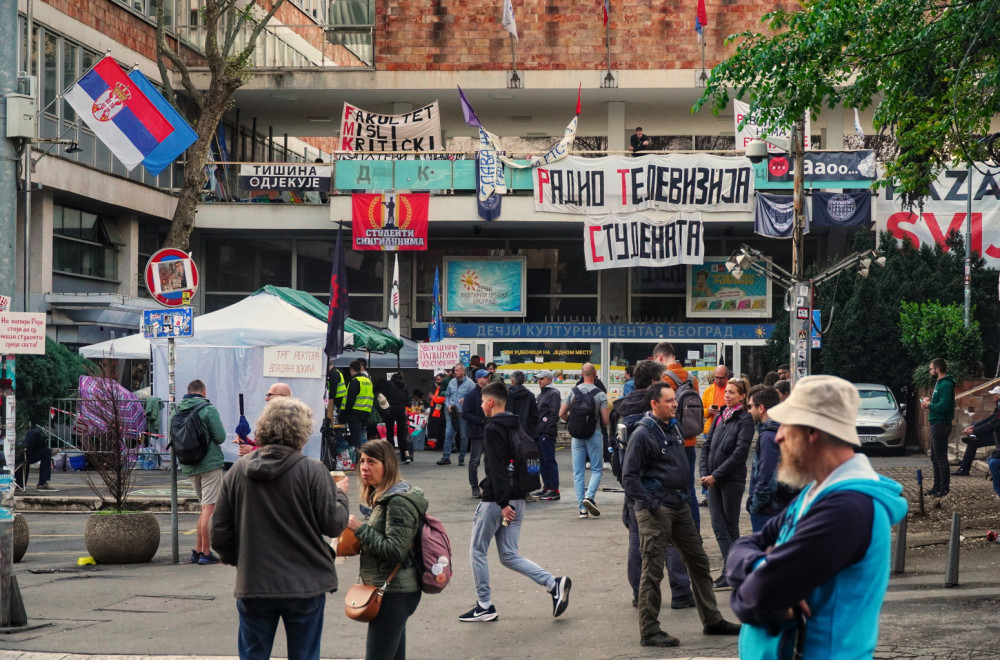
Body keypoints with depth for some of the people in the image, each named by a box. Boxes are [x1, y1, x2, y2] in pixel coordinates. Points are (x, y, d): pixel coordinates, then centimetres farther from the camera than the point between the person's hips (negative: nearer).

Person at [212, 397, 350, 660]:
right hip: (305, 587, -2)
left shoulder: (238, 471, -1)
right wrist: (339, 493, 11)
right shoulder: (312, 471, -12)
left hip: (252, 586, 3)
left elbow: (220, 533, 3)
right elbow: (334, 525, -8)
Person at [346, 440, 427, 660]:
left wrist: (361, 528, -18)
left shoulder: (398, 501, -16)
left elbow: (395, 551, -23)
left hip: (393, 594, -10)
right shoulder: (381, 497, 15)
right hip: (395, 591, 10)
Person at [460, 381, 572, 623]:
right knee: (509, 556, 11)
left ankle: (485, 606, 8)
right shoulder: (516, 426, 14)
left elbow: (497, 469, -21)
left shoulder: (493, 429, -13)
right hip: (517, 499, 8)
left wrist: (503, 503, -25)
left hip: (496, 500, -8)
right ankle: (554, 584, -3)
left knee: (477, 550, 6)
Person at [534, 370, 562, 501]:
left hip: (548, 433, -10)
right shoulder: (541, 394, 21)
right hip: (539, 432, 10)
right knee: (542, 461, 11)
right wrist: (535, 429, 16)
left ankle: (554, 491, -8)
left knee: (549, 461, -9)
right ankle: (547, 487, 18)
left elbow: (554, 414, -16)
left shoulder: (553, 393, -8)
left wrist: (548, 430, -21)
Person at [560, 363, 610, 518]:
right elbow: (605, 420, -9)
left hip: (577, 436, 2)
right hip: (595, 434, -2)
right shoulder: (600, 394, -7)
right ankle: (589, 496, -15)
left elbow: (562, 414, -1)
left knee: (578, 472, 6)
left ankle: (582, 508, 3)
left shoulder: (572, 392, 1)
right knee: (597, 469, 8)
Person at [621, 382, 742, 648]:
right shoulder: (643, 434, -13)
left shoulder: (673, 427, 12)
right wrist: (651, 505, -18)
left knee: (698, 561, 14)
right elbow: (629, 477, -16)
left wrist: (685, 494, 15)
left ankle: (712, 620, 24)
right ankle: (649, 631, 3)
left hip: (679, 506, 9)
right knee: (652, 571, -4)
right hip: (655, 510, -8)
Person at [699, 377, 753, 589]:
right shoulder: (720, 417, 12)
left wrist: (716, 475, -15)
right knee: (719, 527, 4)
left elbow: (740, 452, -14)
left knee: (730, 528, 0)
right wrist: (705, 473, -1)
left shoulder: (745, 420, -7)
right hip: (714, 480, 6)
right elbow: (707, 446, 12)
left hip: (732, 480, -6)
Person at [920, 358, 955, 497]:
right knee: (935, 458, 16)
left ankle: (944, 489, -3)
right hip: (936, 424, 11)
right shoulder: (939, 383, 16)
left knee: (941, 458, -7)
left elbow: (944, 406, -26)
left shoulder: (946, 385, -18)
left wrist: (929, 405, -13)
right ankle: (937, 487, 24)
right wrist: (929, 402, 5)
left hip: (941, 425, -11)